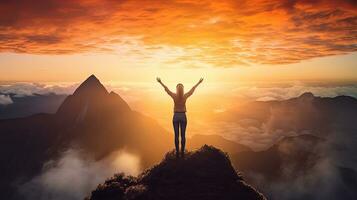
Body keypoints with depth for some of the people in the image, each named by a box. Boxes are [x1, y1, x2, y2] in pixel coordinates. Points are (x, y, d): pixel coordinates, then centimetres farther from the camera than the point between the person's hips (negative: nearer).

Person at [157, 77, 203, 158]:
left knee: (176, 135, 6)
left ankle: (177, 152, 9)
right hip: (183, 116, 1)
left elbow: (166, 89, 0)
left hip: (176, 116, 0)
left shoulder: (174, 96, -13)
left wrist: (160, 82, 14)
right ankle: (182, 152, 11)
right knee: (183, 135, 8)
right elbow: (193, 89, 3)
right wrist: (199, 82, 18)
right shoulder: (185, 96, -11)